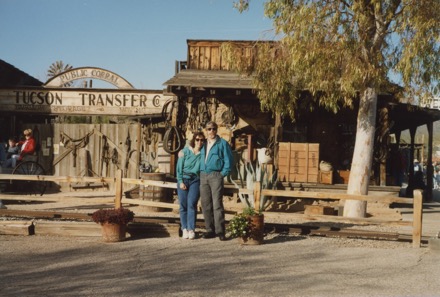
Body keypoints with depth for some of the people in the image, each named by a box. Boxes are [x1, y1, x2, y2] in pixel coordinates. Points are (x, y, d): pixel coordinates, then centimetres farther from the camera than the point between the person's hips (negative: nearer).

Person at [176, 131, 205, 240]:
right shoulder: (185, 151, 3)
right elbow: (179, 167, 3)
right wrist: (181, 181, -5)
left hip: (195, 180, 0)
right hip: (183, 179, 0)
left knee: (192, 204, -11)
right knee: (183, 205, -2)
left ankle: (191, 229, -10)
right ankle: (184, 229, 4)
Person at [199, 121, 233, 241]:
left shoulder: (222, 143, 1)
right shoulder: (203, 143, 16)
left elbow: (228, 160, -1)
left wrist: (223, 173, -8)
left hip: (216, 176, -5)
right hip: (203, 176, 5)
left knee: (217, 204, -8)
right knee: (206, 205, 5)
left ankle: (220, 231, -5)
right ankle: (210, 230, 12)